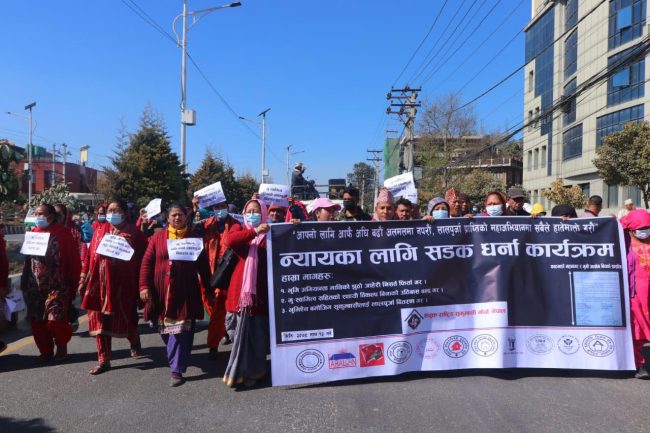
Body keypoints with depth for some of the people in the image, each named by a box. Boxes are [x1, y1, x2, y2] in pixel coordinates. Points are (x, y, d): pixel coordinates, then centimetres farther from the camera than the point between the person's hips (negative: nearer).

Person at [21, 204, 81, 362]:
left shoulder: (62, 233, -7)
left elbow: (74, 259, -7)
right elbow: (27, 258, 14)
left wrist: (72, 282, -7)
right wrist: (25, 281, 9)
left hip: (57, 285, -6)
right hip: (35, 286, 6)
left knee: (55, 320, -11)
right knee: (37, 320, 8)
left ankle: (62, 346, 14)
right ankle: (45, 351, 24)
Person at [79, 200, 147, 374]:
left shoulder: (134, 233, -3)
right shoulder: (100, 231, 10)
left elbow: (142, 260, -6)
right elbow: (90, 256, 9)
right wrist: (84, 278, 5)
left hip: (122, 284, -4)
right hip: (99, 283, 4)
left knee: (125, 319, 8)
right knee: (99, 321, 6)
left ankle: (134, 340, 41)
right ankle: (104, 360, 18)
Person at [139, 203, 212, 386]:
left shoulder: (194, 238, 4)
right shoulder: (157, 237, 6)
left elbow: (203, 265, 5)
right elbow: (146, 263, 3)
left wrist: (208, 288, 5)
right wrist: (144, 286, -6)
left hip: (185, 293, -2)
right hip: (162, 292, 2)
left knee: (180, 330, -3)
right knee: (165, 330, 13)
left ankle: (177, 369, 4)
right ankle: (179, 359, 36)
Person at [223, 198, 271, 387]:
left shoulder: (269, 233, 8)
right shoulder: (239, 229, 9)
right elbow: (230, 240, -13)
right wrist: (254, 232, -24)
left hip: (261, 289, 0)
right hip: (241, 288, 1)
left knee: (258, 333, 6)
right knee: (242, 331, 5)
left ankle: (253, 371, 22)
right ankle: (240, 371, 22)